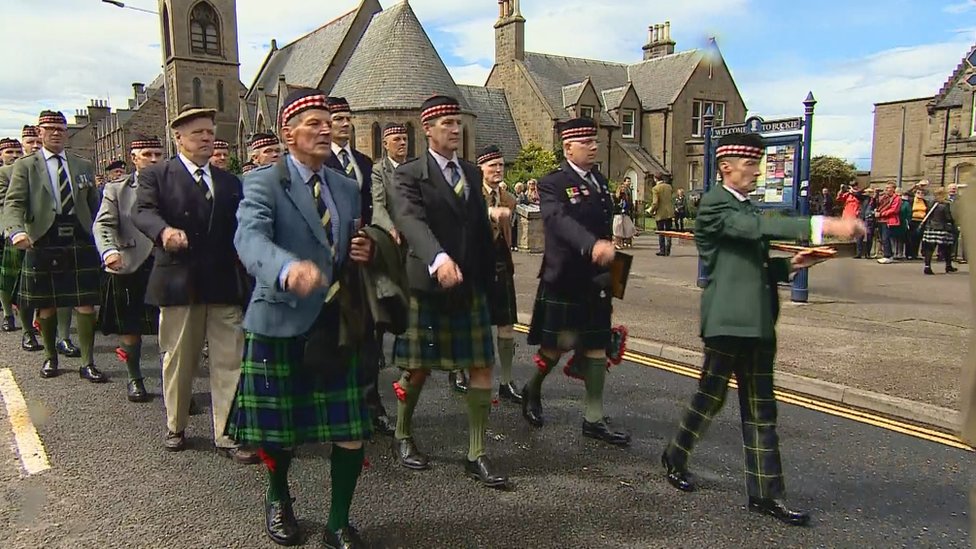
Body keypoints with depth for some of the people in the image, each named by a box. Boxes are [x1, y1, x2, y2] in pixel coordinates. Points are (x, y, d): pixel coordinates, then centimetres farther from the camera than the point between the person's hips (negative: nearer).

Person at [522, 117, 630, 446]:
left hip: (596, 281, 7)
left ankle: (594, 419, 16)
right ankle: (532, 391, 31)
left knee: (597, 345, 8)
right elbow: (559, 220, -32)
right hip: (563, 280, -6)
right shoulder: (552, 184, -13)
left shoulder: (600, 181, 11)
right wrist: (592, 246, -47)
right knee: (559, 343, 2)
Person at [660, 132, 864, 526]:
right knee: (711, 395, 5)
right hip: (727, 320, -8)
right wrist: (823, 226, -36)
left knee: (761, 409, 8)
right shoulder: (714, 205, -10)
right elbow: (758, 228, -29)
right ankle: (675, 457, 29)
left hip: (757, 321, 8)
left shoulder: (747, 207, 18)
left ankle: (765, 494, 14)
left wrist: (790, 265, 6)